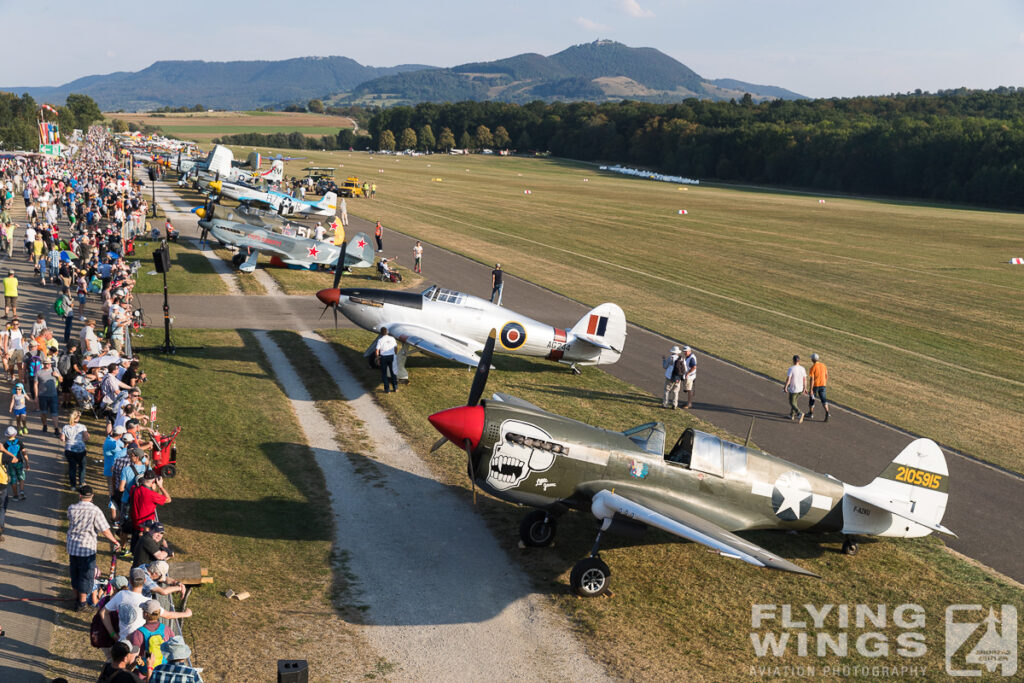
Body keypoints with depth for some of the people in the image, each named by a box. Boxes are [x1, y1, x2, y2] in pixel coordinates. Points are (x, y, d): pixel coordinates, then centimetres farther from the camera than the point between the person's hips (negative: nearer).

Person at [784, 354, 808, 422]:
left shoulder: (791, 369, -18)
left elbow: (788, 379, -19)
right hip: (800, 389, 6)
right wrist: (805, 388, 12)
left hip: (793, 389, -6)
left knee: (792, 403, 4)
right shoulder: (802, 368, -2)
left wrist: (785, 387, -7)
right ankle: (792, 415, 30)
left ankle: (800, 413, -17)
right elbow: (805, 379, 2)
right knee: (795, 401, 22)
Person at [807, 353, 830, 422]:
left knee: (812, 399, 16)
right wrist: (826, 382, 32)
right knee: (823, 399, 2)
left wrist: (811, 389, -17)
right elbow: (826, 375, 14)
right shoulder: (823, 365, 3)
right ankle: (827, 412, -20)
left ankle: (810, 413, 29)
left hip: (815, 385, -4)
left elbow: (812, 379, -18)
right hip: (822, 385, 4)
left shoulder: (813, 367, -14)